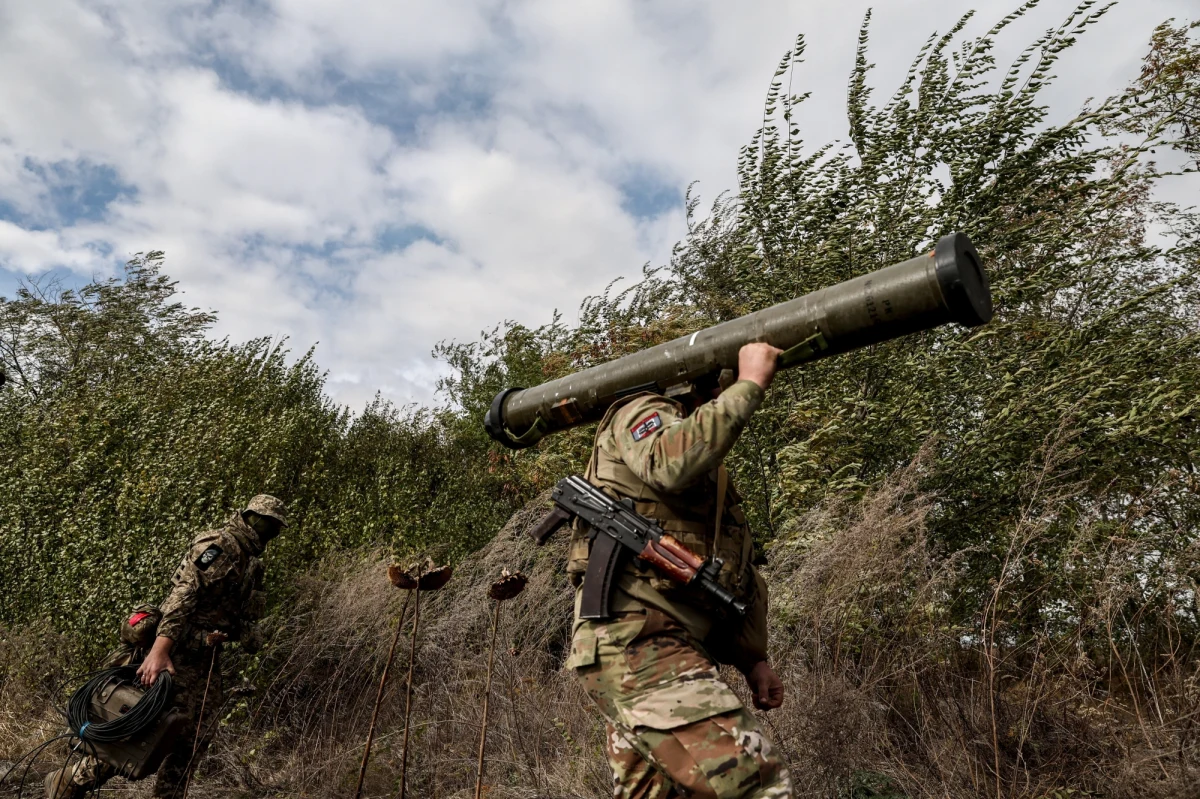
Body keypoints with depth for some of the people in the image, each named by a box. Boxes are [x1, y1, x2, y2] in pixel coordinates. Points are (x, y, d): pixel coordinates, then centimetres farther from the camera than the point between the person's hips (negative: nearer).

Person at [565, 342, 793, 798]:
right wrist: (750, 385, -15)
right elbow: (674, 463, -23)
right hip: (634, 641, -10)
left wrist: (750, 658, 18)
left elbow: (725, 577, 27)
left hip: (657, 646, 10)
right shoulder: (643, 414, 2)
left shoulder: (712, 477, 28)